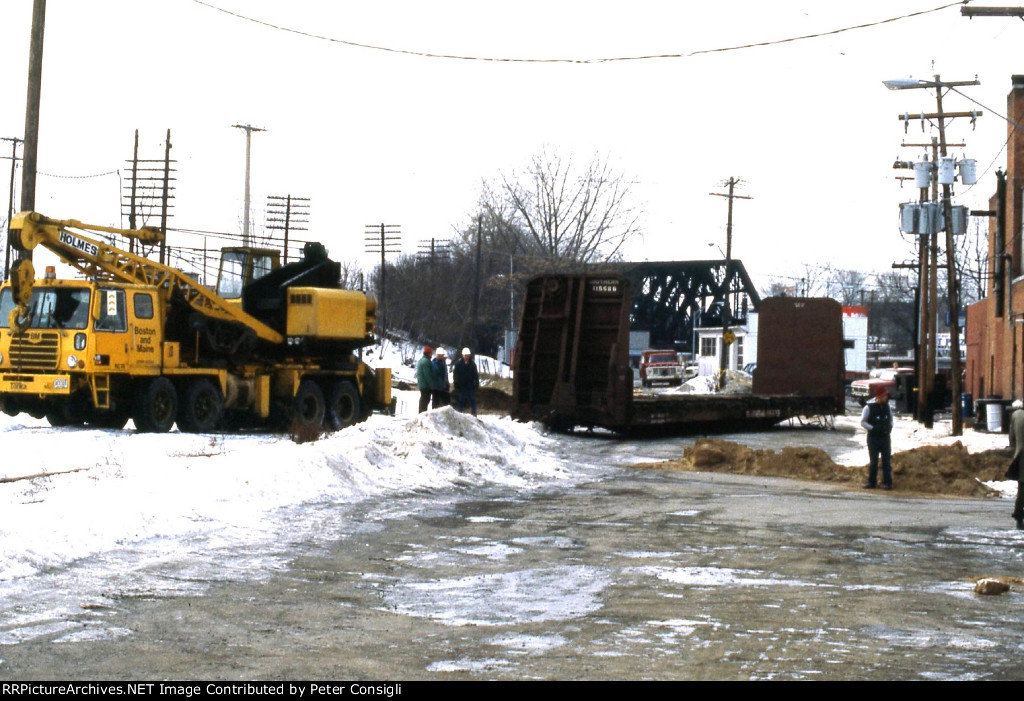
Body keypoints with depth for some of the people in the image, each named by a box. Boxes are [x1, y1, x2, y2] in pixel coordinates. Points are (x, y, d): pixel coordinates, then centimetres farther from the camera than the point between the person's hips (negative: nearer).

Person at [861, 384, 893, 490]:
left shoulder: (886, 406, 4)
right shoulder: (869, 407, -11)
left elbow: (891, 418, 18)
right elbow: (863, 422, -6)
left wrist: (889, 427, -1)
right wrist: (873, 428, -17)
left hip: (885, 436, 4)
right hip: (873, 437, -4)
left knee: (887, 460, 2)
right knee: (874, 460, 2)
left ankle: (887, 482, 6)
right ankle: (872, 482, 12)